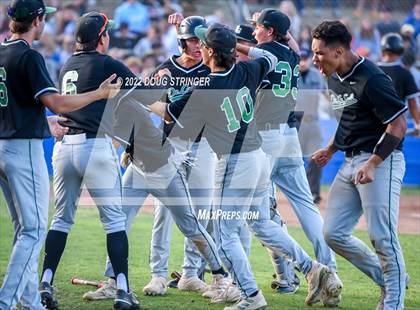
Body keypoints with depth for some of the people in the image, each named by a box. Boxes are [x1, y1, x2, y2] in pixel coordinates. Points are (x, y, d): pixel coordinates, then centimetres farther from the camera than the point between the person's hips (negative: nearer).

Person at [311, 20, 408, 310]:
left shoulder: (371, 78, -18)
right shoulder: (335, 78, 11)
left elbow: (398, 125, -20)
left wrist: (372, 164, -25)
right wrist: (330, 150, 17)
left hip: (381, 160, -10)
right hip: (351, 162, 10)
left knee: (382, 237, -10)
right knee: (334, 234, 6)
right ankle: (388, 279, 20)